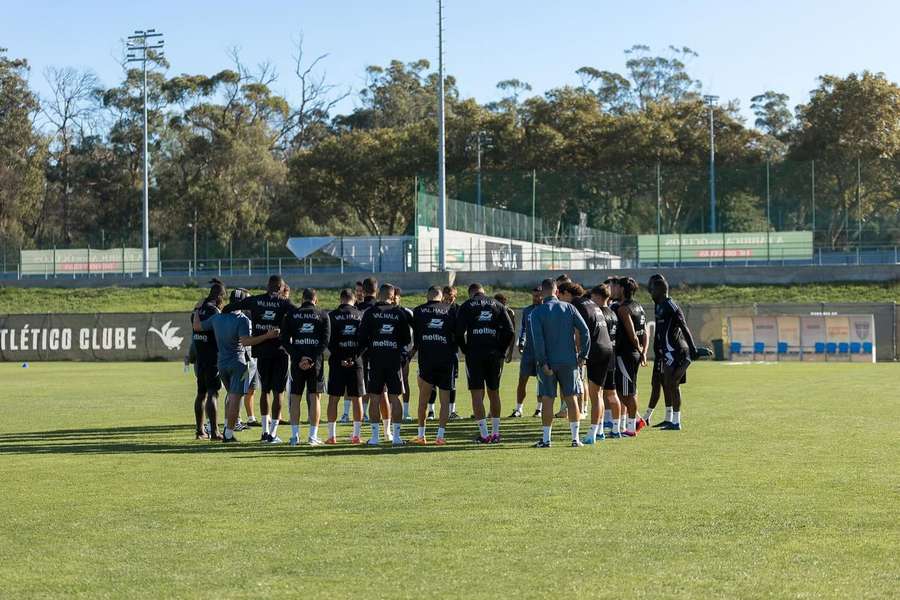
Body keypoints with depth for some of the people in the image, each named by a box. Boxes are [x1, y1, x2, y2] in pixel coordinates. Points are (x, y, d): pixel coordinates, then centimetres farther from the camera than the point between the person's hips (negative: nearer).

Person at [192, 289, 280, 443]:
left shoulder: (217, 317, 3)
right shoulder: (243, 320, -14)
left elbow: (197, 326, 11)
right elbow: (245, 341, -28)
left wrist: (197, 311, 28)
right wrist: (267, 336, -31)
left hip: (221, 363, 6)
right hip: (237, 363, -6)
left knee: (230, 394, 23)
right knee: (235, 397, -3)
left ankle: (227, 428, 19)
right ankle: (229, 434, -5)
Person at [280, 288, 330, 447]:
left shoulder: (291, 314, 5)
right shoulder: (323, 315, 4)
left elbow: (285, 340, -2)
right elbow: (325, 341, -5)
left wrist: (298, 357, -7)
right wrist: (312, 360, -10)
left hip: (297, 361, 0)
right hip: (316, 361, 0)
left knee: (295, 398, 8)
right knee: (314, 398, 4)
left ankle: (295, 435, 6)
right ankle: (313, 436, 1)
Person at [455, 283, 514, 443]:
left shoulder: (466, 306, 4)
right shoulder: (497, 305, 10)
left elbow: (459, 332, -6)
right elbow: (509, 331, 2)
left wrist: (465, 350, 5)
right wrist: (501, 350, 9)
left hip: (474, 353, -3)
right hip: (494, 354, 3)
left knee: (477, 393, 0)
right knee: (494, 392, 14)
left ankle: (484, 434, -6)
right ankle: (495, 433, 17)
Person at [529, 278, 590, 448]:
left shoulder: (537, 312, -5)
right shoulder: (569, 308, 2)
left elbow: (538, 338, -15)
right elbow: (584, 331, -3)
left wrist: (543, 362, -13)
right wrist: (583, 355, 2)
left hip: (548, 363, -2)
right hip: (569, 361, 2)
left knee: (547, 400, 3)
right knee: (570, 398, 8)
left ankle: (546, 439, 4)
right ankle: (575, 438, 8)